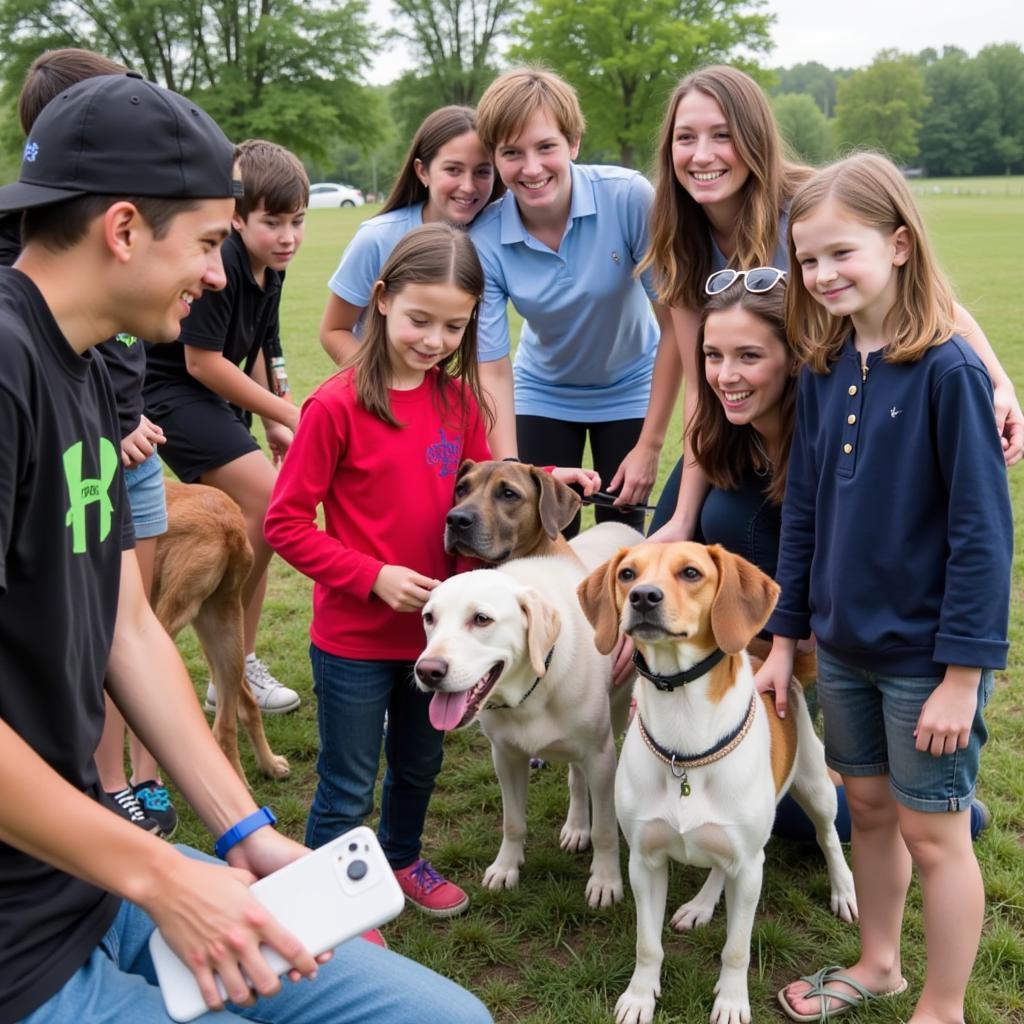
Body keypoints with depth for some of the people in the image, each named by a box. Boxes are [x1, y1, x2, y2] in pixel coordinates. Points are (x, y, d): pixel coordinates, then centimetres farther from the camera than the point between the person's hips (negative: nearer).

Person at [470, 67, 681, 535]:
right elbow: (492, 369, -18)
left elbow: (674, 323, -21)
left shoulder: (628, 197, -26)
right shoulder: (485, 240, -22)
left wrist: (650, 446, -20)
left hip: (628, 390, -1)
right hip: (543, 395, 1)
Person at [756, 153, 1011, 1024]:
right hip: (843, 645, 6)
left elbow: (983, 532, -18)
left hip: (925, 655, -6)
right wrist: (785, 636, 9)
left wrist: (963, 675, -18)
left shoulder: (948, 371, -18)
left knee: (931, 833, 8)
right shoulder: (826, 370, 1)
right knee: (868, 806, 20)